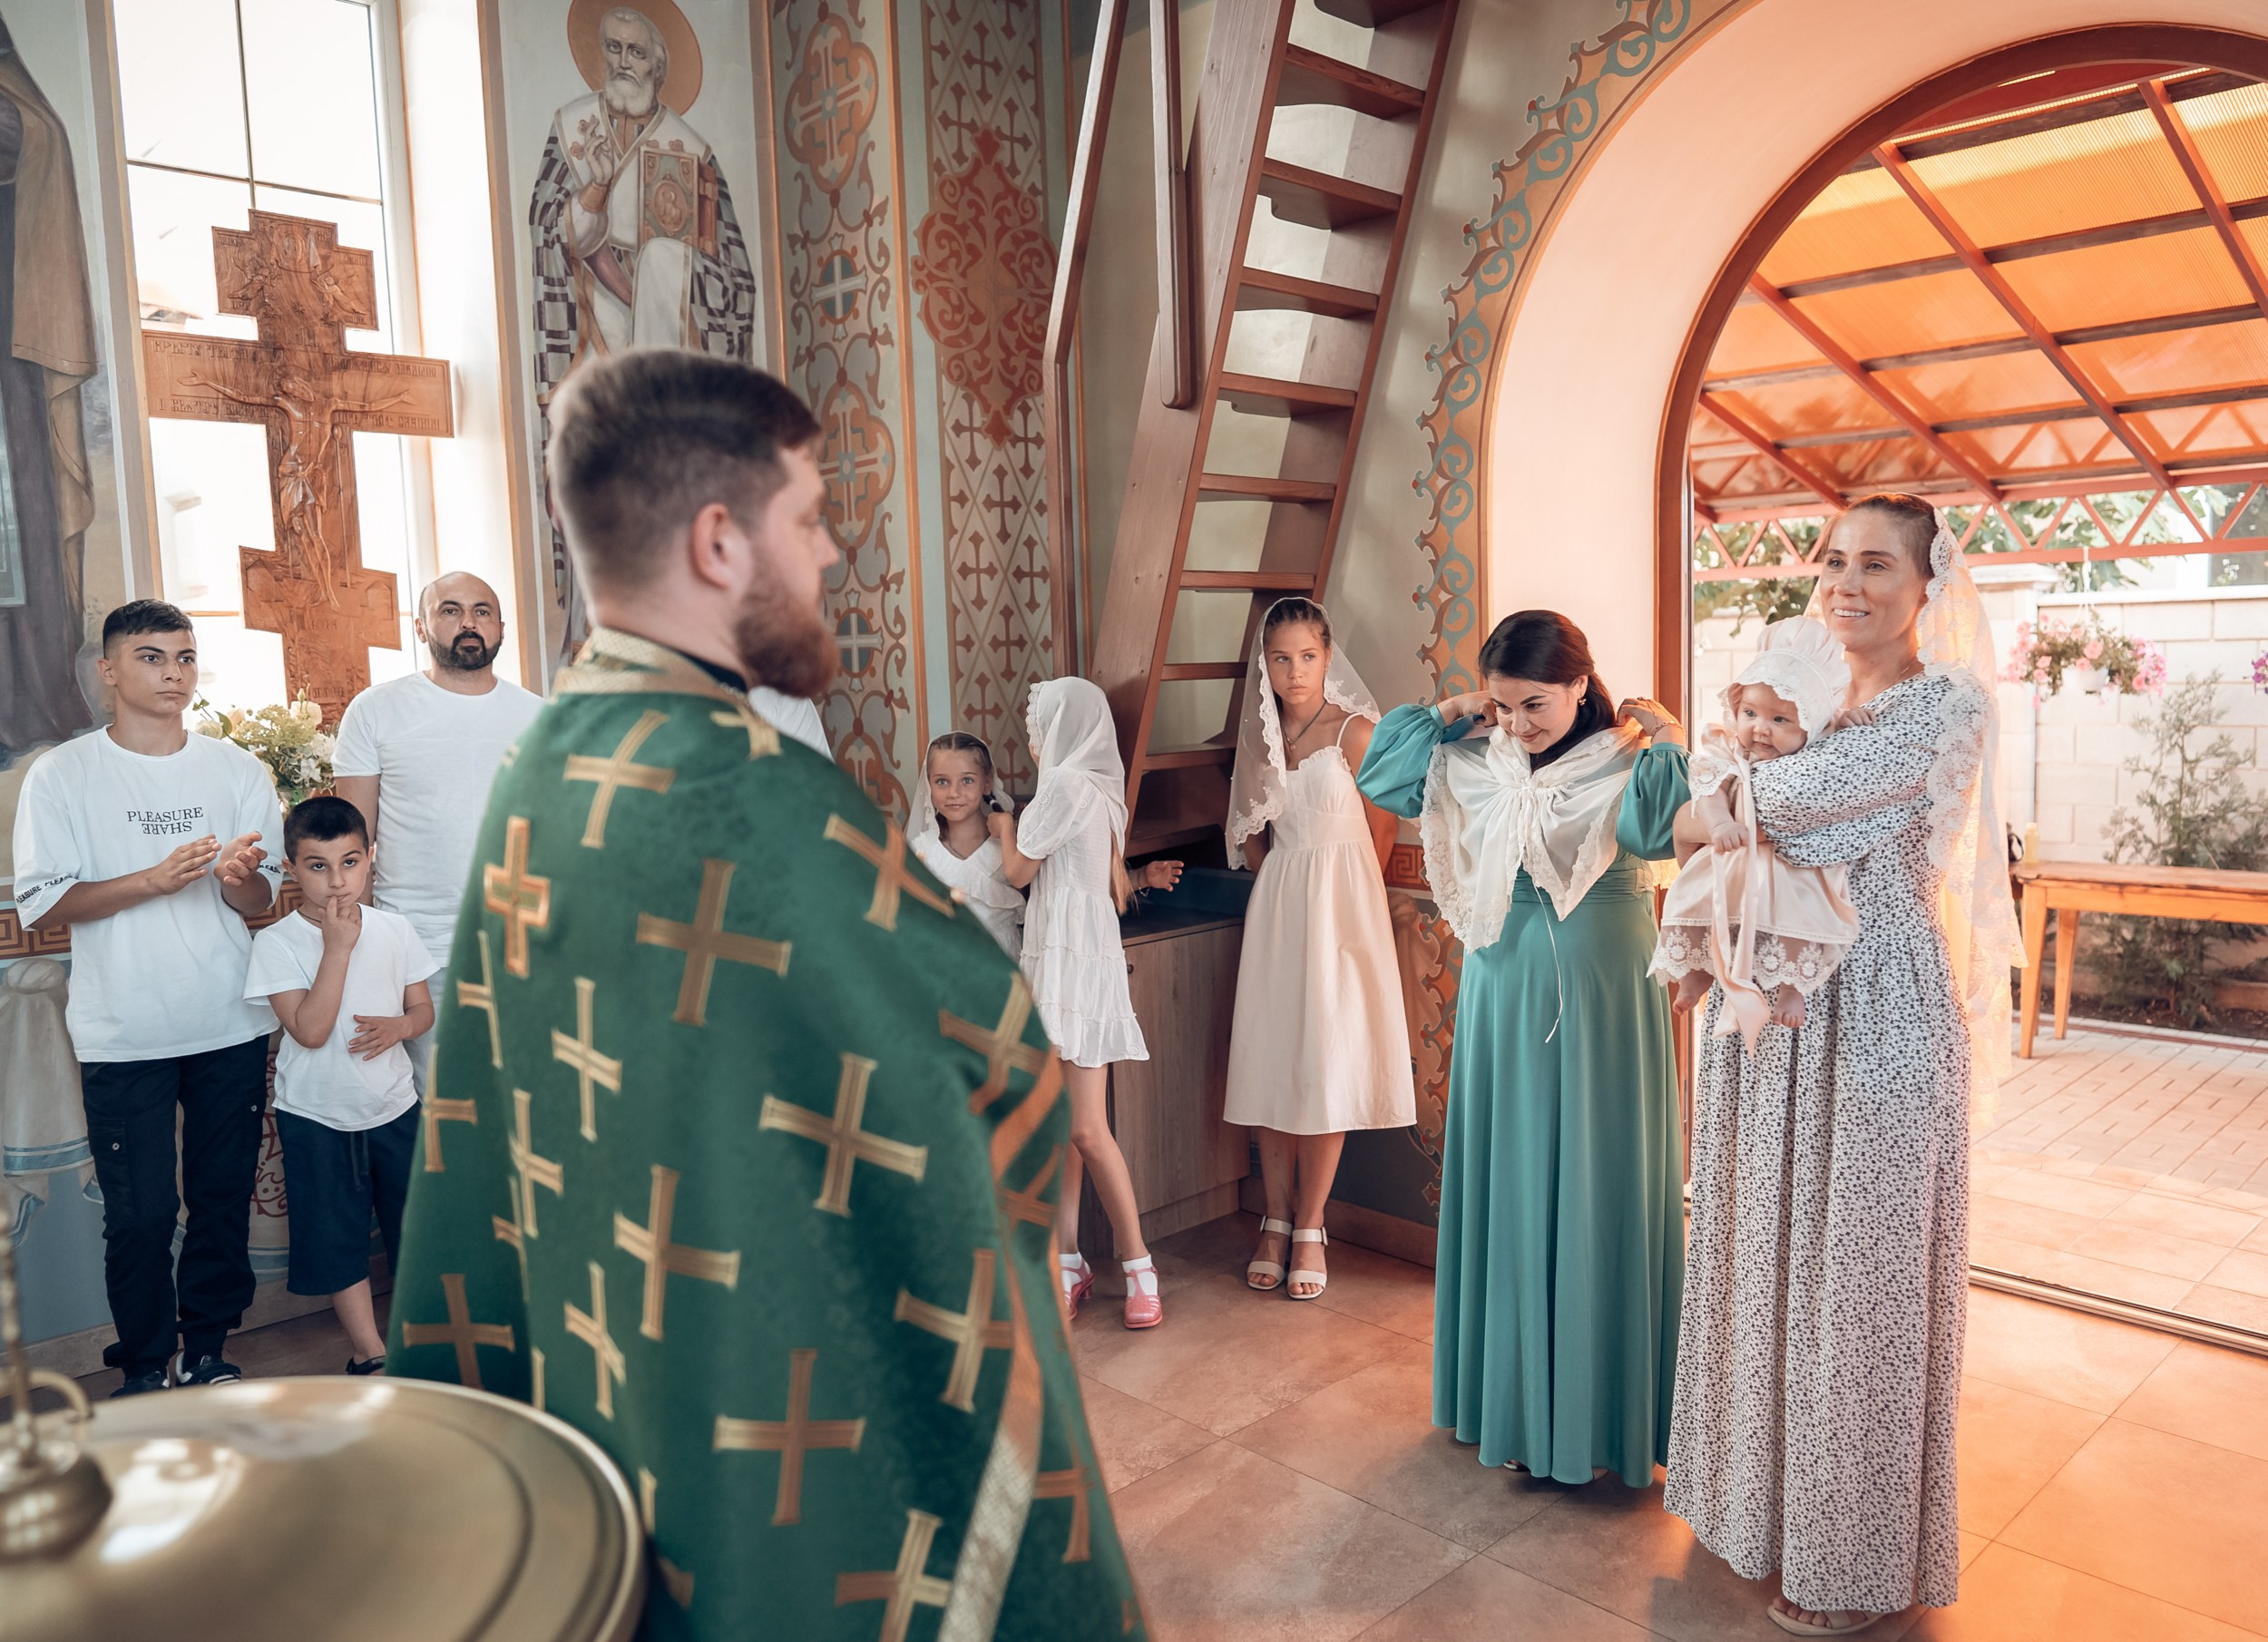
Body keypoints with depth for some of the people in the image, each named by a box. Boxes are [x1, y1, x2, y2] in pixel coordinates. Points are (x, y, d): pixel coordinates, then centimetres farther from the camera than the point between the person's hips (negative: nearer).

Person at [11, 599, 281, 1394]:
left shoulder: (238, 770, 5)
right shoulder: (61, 776, -2)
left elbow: (265, 903, 6)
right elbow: (40, 905, -6)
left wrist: (238, 878, -17)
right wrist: (155, 880, -19)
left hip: (231, 1028, 3)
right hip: (123, 1036, -2)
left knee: (223, 1199, 10)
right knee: (140, 1215, 3)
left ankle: (205, 1352, 27)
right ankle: (145, 1366, 23)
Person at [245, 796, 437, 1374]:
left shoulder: (395, 929, -4)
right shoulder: (277, 942, -14)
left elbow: (424, 1007, 5)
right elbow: (309, 1030, -23)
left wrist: (397, 1026, -18)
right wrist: (337, 947, -26)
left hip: (394, 1107, 3)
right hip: (316, 1116, -2)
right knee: (337, 1238, 8)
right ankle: (369, 1352, 24)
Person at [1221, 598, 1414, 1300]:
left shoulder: (1354, 731, -8)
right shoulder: (1260, 735, 7)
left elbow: (1381, 831, -2)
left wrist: (1345, 900, 6)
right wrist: (1276, 890, 11)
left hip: (1339, 903, -4)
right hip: (1275, 902, 5)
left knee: (1326, 1067, 0)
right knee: (1269, 1062, 5)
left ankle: (1309, 1231, 11)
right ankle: (1276, 1222, 17)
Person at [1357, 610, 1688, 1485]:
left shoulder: (1622, 765, -10)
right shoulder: (1477, 764, 4)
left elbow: (1658, 829, -29)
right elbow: (1378, 772, 8)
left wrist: (1665, 735, -21)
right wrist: (1448, 713, 2)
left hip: (1601, 1008, -4)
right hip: (1503, 1002, 5)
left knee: (1596, 1198, 3)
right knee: (1503, 1191, 12)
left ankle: (1597, 1413, 19)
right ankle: (1514, 1402, 28)